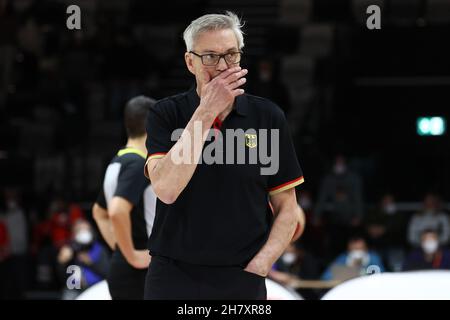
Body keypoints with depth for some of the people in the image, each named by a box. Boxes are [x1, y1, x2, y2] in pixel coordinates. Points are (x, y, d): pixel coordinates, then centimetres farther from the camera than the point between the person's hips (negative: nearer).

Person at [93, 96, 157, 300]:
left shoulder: (118, 163, 14)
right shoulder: (138, 164, -15)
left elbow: (99, 212, 29)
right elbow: (117, 211, -31)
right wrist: (132, 256, -21)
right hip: (137, 275, -10)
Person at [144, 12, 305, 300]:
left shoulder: (268, 117, 2)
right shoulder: (166, 114, -2)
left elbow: (286, 208, 6)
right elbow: (166, 189, -18)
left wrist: (257, 268, -8)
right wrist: (207, 111, -18)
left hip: (243, 281, 1)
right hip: (173, 276, -1)